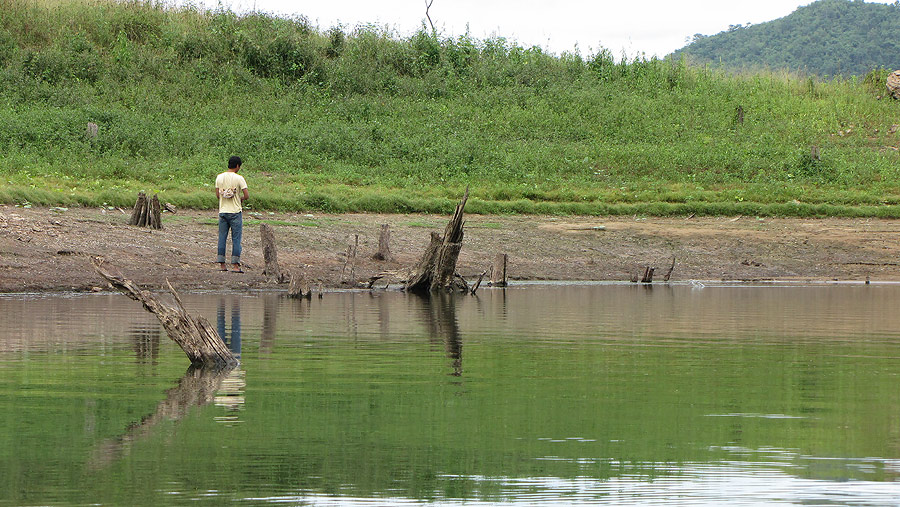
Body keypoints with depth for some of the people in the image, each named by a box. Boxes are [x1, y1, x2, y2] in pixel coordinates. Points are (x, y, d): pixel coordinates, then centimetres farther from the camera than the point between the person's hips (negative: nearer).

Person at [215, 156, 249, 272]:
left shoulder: (219, 177, 4)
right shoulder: (239, 178, -10)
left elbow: (217, 195, 8)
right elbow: (247, 196, -12)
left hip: (222, 211, 4)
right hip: (235, 212, -4)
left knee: (222, 238, 9)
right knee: (236, 239, 0)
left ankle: (221, 264, 8)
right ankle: (235, 265, -4)